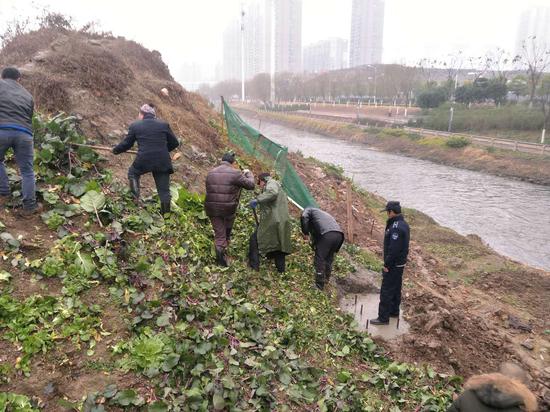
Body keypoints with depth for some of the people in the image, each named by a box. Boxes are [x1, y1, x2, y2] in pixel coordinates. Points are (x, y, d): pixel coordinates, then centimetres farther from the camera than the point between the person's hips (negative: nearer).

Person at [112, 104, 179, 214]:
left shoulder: (135, 126, 4)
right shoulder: (164, 125, 7)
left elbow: (126, 144, 12)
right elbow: (174, 143, 12)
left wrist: (115, 150, 31)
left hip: (143, 161, -1)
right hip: (162, 162, 1)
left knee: (132, 172, 30)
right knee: (164, 190, 9)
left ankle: (135, 195, 14)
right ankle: (166, 213, 13)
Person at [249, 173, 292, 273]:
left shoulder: (271, 183, 0)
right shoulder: (278, 186, 29)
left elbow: (273, 193, -26)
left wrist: (257, 200, -26)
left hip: (271, 221, -9)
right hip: (282, 222, 9)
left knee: (255, 240, 4)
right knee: (279, 244, 19)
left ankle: (254, 265, 7)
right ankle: (281, 269, 25)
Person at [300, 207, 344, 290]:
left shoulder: (308, 210, 23)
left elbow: (304, 217, -4)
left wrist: (305, 233, 6)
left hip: (327, 235, -8)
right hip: (339, 234, 8)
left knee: (319, 260, 3)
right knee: (329, 259, 24)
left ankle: (319, 285, 6)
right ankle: (326, 279, 35)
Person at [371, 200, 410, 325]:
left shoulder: (396, 227, -26)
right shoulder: (403, 224, 7)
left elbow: (393, 249, -27)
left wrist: (387, 265, -19)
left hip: (393, 265, -10)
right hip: (400, 263, 10)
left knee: (386, 291, -2)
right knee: (396, 289, 21)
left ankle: (383, 318, 6)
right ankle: (394, 311, 35)